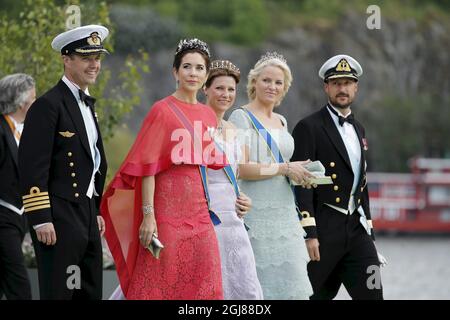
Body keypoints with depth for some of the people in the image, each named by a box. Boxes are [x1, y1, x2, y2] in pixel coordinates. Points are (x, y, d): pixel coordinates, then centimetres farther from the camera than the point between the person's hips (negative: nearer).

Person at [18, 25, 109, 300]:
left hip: (86, 215, 9)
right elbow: (32, 166, -17)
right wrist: (41, 220, -20)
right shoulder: (49, 105, -11)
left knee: (90, 293, 10)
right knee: (59, 293, -6)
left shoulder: (87, 104, 18)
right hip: (60, 218, -9)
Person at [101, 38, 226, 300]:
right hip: (169, 209, -6)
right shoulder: (163, 111, -6)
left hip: (201, 216, 6)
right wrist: (148, 216, -16)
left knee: (203, 287, 4)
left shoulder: (208, 115, 12)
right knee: (161, 287, -3)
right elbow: (148, 167, -10)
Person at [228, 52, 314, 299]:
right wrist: (286, 168, -13)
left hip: (284, 212, 7)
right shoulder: (242, 117, -4)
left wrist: (298, 174, 8)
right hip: (256, 212, -7)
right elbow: (242, 168, -14)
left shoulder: (281, 121, 18)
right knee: (257, 286, -6)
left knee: (291, 283, 1)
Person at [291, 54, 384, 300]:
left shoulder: (358, 130, 18)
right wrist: (309, 233, -19)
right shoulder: (309, 128, -6)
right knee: (316, 295, 1)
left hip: (356, 230, 6)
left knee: (372, 294, -5)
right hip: (323, 232, -6)